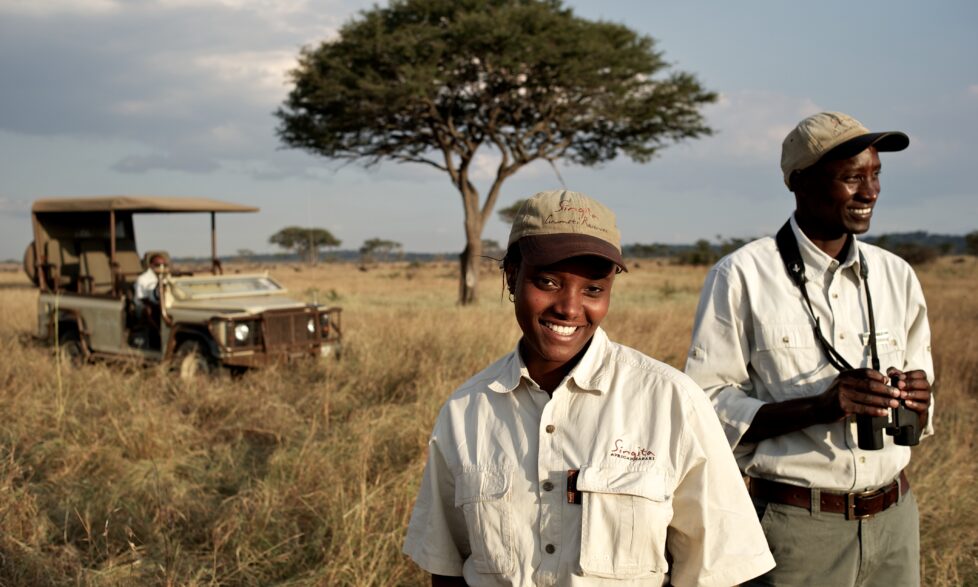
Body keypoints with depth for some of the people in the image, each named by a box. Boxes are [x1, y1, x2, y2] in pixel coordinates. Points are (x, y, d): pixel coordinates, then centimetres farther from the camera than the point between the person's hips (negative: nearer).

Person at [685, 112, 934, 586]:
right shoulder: (742, 276, -9)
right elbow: (707, 408, -13)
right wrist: (823, 405, -23)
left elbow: (918, 419, 14)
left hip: (893, 524, 5)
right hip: (794, 529, -5)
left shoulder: (896, 276, 7)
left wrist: (917, 401, -9)